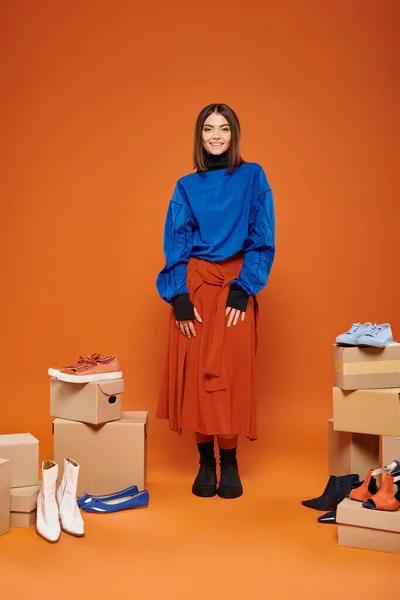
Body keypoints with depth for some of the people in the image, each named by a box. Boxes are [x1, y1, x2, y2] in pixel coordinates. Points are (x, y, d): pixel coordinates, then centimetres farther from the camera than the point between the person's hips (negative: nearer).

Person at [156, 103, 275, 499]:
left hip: (236, 286, -2)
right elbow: (175, 243, 4)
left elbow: (262, 238, -1)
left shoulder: (253, 177, 4)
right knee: (195, 373, 0)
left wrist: (243, 288, -10)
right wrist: (179, 296, -7)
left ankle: (230, 463, 9)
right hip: (194, 285, 2)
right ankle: (205, 462, 12)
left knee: (232, 374, -4)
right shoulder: (186, 186, 9)